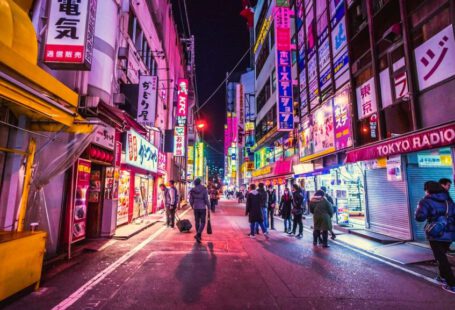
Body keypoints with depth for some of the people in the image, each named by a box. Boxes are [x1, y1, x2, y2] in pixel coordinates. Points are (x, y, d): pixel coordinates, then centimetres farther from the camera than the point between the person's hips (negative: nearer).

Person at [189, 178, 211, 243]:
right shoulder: (204, 189, -12)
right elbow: (206, 199, -11)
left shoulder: (192, 190, -3)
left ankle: (199, 235, 23)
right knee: (202, 222, 4)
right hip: (203, 208, -3)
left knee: (197, 222, 15)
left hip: (195, 208, 3)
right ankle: (198, 234, -16)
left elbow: (191, 200, 2)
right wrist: (209, 207, 1)